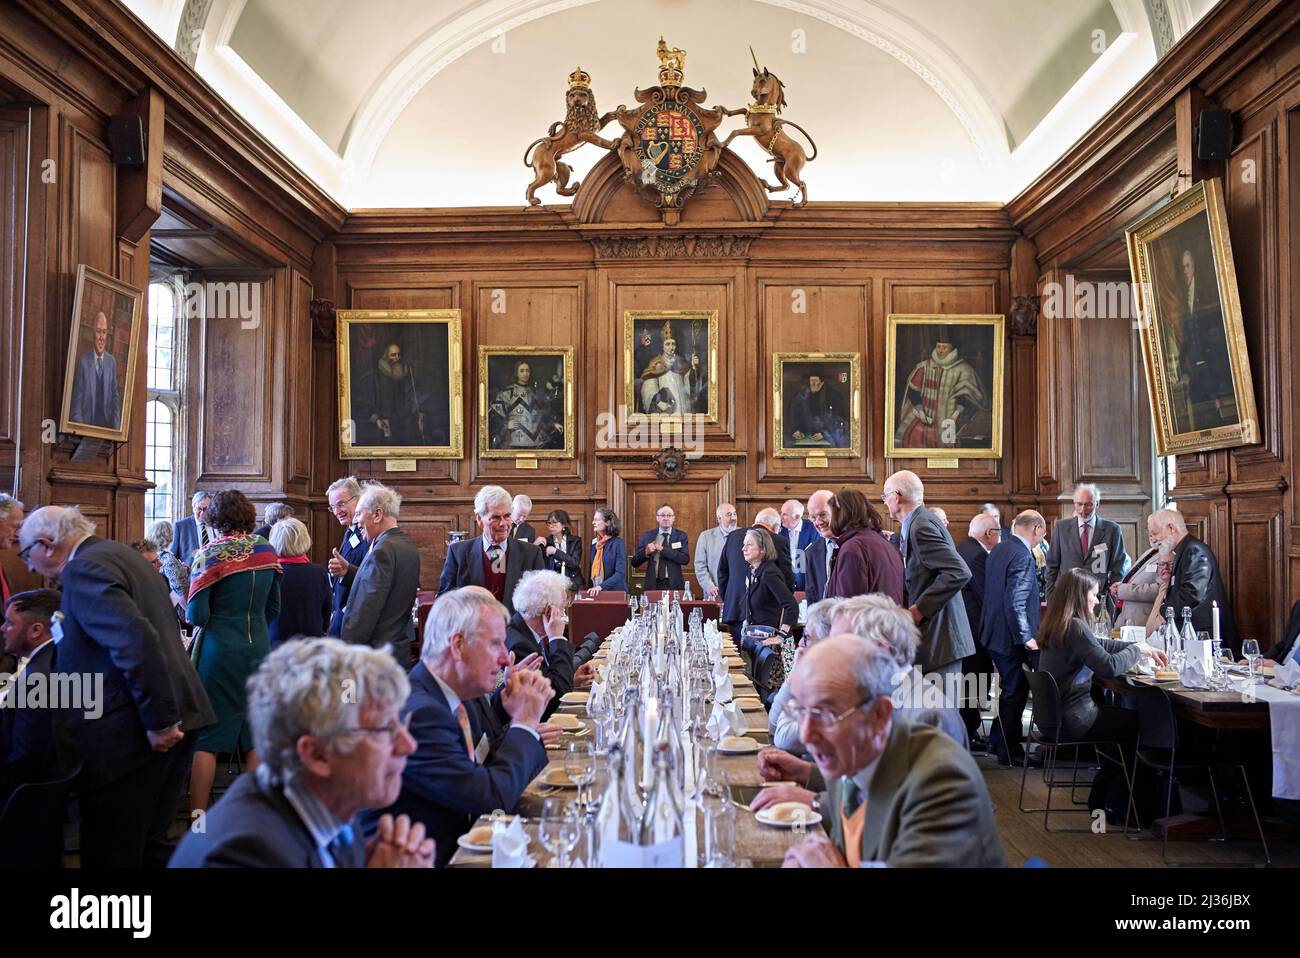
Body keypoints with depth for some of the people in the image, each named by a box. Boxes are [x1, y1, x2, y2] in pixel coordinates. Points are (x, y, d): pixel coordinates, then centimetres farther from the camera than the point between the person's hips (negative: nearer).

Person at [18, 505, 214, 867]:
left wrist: (159, 721, -22)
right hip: (175, 715, 10)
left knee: (110, 854, 2)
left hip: (130, 732, -10)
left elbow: (136, 641, -25)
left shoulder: (83, 569, -14)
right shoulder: (120, 554, 16)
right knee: (149, 843, 19)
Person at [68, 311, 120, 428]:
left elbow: (115, 398, 9)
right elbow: (77, 400, -1)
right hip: (86, 424, -2)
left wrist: (116, 428, 0)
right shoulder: (83, 361, -4)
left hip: (107, 424, 2)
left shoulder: (112, 362, 3)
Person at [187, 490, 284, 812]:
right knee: (256, 736, 11)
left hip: (219, 650, -4)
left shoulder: (210, 555, -8)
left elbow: (197, 615, -11)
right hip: (259, 647, 5)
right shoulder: (266, 551, 6)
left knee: (206, 738, 4)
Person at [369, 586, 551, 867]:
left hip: (460, 840, 8)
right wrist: (525, 723, -11)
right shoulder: (417, 712, -24)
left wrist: (521, 721, -4)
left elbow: (487, 768, 11)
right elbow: (493, 798, -22)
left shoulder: (451, 696, 2)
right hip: (430, 858, -8)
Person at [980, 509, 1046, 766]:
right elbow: (1015, 602, -26)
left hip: (994, 633, 9)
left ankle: (1000, 739, 34)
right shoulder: (1022, 556, -21)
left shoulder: (999, 549, 8)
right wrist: (1025, 638, -21)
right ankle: (1009, 752, 13)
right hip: (1012, 637, -9)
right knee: (1015, 692, 3)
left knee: (1012, 688, 22)